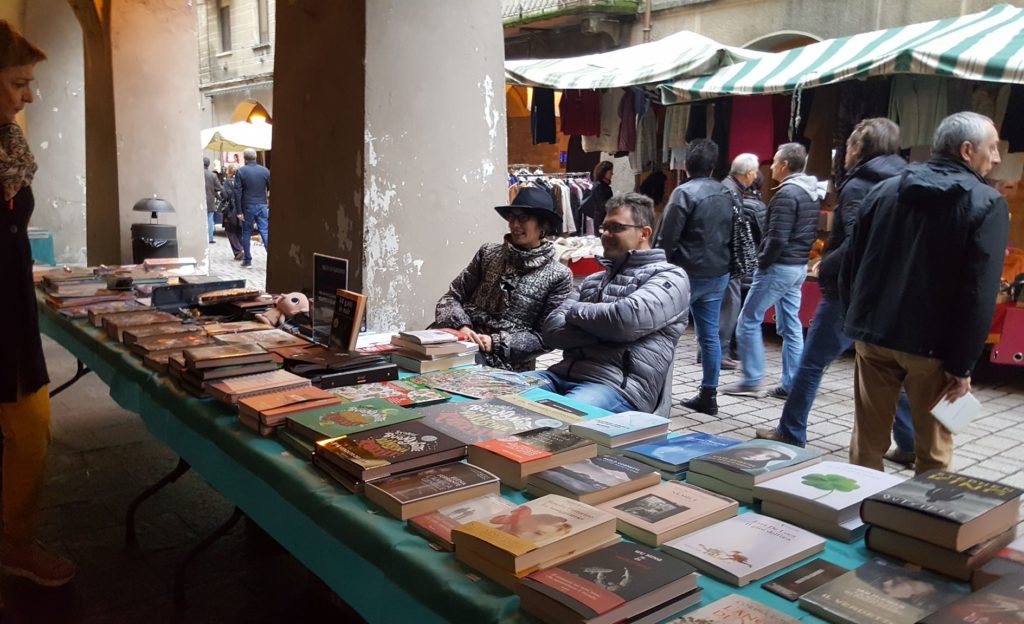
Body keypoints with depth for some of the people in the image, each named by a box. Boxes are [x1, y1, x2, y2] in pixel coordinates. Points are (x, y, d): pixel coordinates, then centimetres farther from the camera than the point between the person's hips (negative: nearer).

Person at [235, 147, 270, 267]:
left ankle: (247, 260, 13)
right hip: (262, 206, 2)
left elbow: (238, 192, -7)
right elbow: (270, 189, 4)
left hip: (247, 206, -2)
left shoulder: (240, 172, -5)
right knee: (265, 232, -1)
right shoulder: (265, 171, 3)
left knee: (246, 233, 9)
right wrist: (269, 204, 10)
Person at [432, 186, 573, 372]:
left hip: (506, 362, -4)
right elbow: (453, 296, 11)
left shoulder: (559, 276, 2)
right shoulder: (488, 253, 12)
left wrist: (496, 342, -12)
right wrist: (461, 326, -10)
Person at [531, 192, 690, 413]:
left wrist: (575, 311, 3)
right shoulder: (593, 280, 24)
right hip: (565, 374, 7)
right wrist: (604, 327, -6)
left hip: (620, 386, -6)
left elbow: (628, 319, -15)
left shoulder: (669, 277, 5)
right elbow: (551, 329, 11)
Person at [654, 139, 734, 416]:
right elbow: (731, 234, 15)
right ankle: (708, 395, 14)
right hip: (718, 274, 7)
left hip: (688, 273, -7)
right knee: (710, 335, 9)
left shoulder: (685, 192, -13)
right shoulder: (726, 194, 10)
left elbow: (667, 238, -16)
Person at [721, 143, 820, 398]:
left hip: (779, 266, -9)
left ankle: (751, 381, 2)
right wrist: (801, 255, 16)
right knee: (791, 326, 11)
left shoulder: (787, 193, -17)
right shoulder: (812, 193, 13)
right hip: (799, 267, 9)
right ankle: (791, 385, 13)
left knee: (748, 321, 0)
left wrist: (763, 262, -10)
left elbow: (777, 238, -23)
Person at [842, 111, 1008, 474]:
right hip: (933, 345, -4)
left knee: (868, 440, 12)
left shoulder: (884, 191, 7)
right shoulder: (987, 204, -7)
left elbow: (852, 265, 8)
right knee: (933, 449, 11)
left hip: (874, 335, 4)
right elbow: (980, 294, -13)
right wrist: (962, 364, -9)